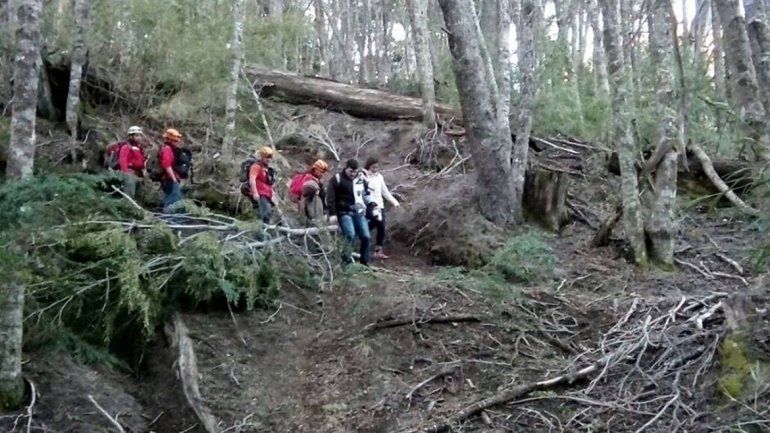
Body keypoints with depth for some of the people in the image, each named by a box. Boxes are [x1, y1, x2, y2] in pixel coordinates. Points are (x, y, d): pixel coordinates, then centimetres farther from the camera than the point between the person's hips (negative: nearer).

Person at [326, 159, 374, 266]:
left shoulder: (361, 179, 11)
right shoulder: (337, 179, -4)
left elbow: (367, 194, 24)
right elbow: (330, 198, -6)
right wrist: (332, 214, -10)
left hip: (359, 213, 5)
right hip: (344, 213, -5)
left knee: (366, 236, -2)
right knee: (350, 235, -23)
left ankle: (364, 261, 14)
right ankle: (346, 259, -10)